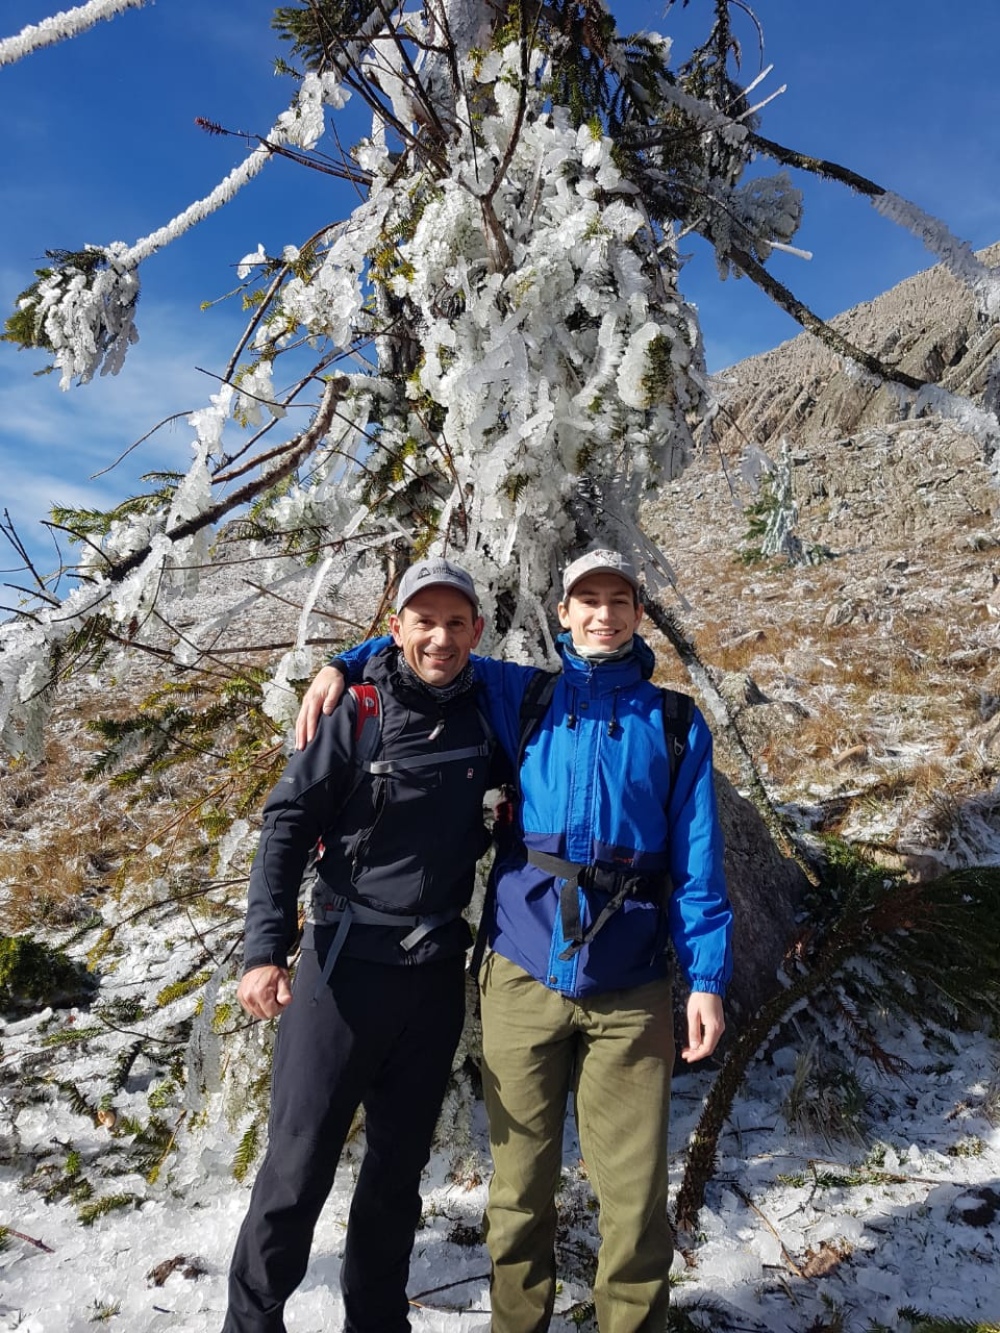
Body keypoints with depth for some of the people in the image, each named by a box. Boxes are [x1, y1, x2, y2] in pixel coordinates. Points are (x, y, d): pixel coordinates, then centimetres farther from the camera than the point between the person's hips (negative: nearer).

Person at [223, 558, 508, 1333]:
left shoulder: (488, 719, 2)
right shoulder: (357, 714, -7)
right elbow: (288, 825, -9)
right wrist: (266, 949, -18)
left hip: (436, 973, 3)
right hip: (346, 963, -3)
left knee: (400, 1162, 16)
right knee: (300, 1162, 2)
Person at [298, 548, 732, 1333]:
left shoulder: (676, 725, 8)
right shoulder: (523, 696, 10)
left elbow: (696, 862, 5)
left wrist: (708, 977, -2)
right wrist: (342, 667, 4)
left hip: (630, 991, 0)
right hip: (523, 975, 1)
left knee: (635, 1191, 3)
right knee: (520, 1183, 11)